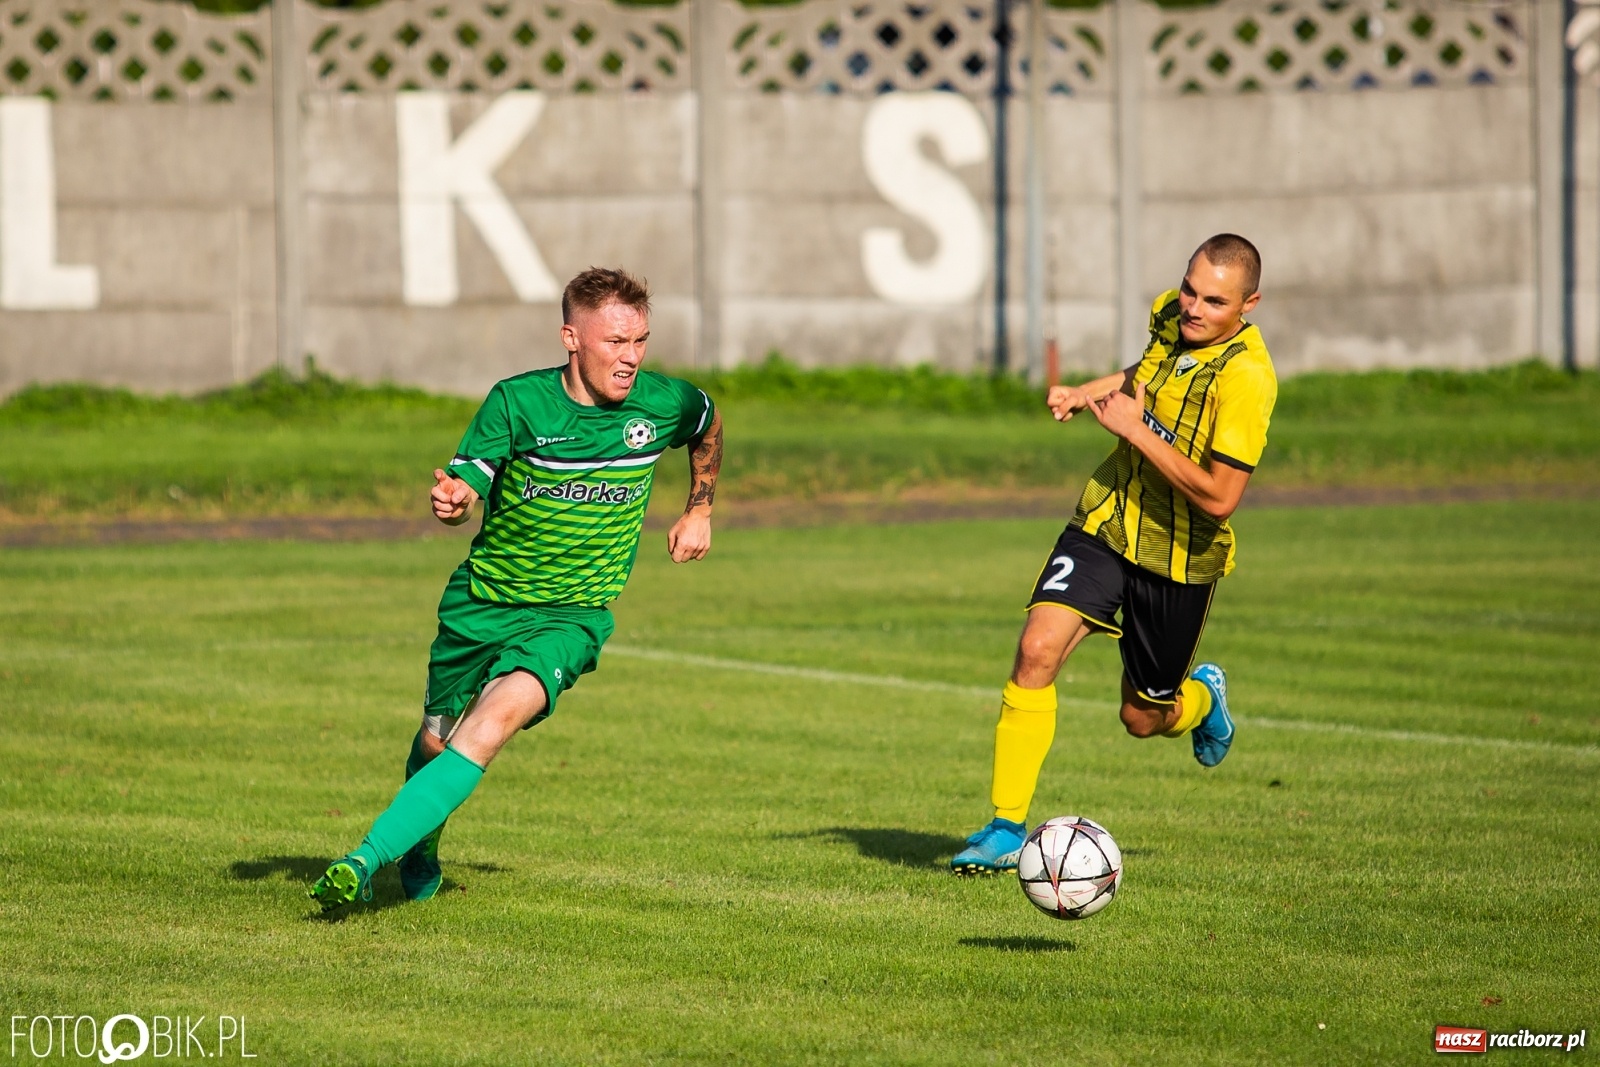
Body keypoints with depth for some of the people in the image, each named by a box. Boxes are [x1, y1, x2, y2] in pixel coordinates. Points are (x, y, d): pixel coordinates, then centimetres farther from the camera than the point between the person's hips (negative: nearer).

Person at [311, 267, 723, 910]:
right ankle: (420, 849, 48)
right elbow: (465, 484, -22)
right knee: (437, 739, 13)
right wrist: (451, 500, -45)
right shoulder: (518, 401, -15)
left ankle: (367, 860, -31)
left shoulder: (662, 403, -7)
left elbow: (710, 422, 18)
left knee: (498, 719, -27)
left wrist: (699, 510, 16)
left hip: (569, 616, -1)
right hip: (479, 604, 1)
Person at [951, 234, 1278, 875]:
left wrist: (1136, 429, -27)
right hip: (1107, 524, 4)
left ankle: (1202, 697, 48)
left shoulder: (1245, 378, -25)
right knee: (1038, 648, -17)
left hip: (1178, 555, -4)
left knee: (1144, 719, 10)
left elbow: (1219, 497, -29)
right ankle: (1006, 829, -12)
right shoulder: (1171, 316, -4)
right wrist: (1088, 393, 2)